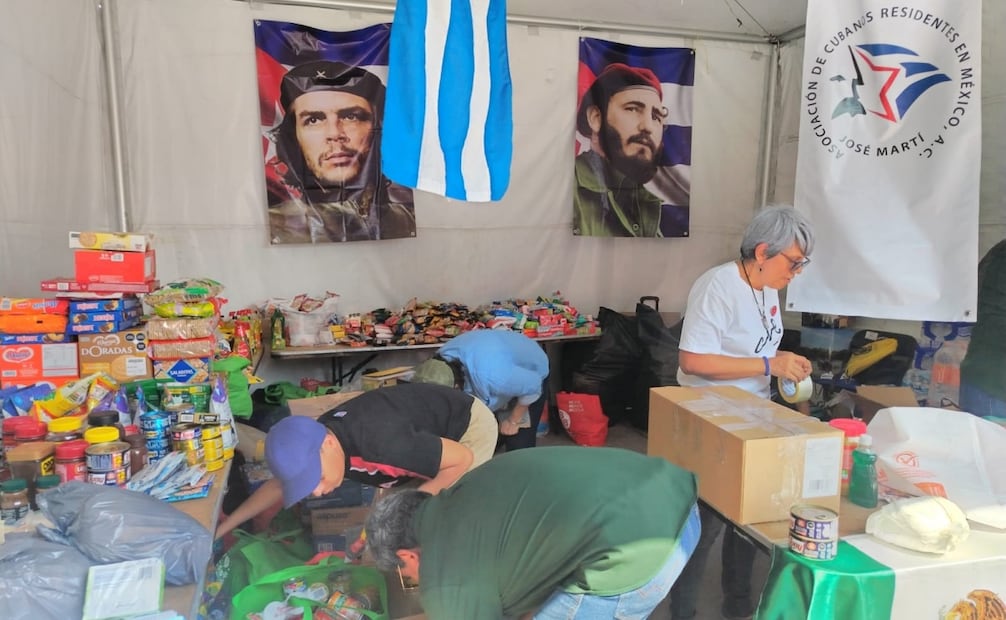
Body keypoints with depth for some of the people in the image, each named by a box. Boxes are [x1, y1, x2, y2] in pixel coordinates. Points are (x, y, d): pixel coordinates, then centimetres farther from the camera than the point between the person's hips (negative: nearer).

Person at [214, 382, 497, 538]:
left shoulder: (381, 441, -43)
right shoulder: (311, 442, -17)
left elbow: (463, 458, -31)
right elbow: (279, 484, 5)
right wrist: (221, 528, 3)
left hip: (470, 424, -7)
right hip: (429, 428, 7)